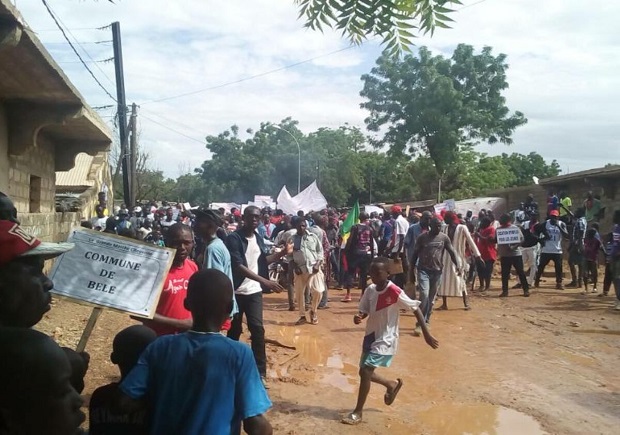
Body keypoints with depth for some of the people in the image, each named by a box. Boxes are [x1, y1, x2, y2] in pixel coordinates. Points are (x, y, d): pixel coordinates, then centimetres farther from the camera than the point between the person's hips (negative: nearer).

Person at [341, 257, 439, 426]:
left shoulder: (394, 292, -22)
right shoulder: (370, 290, -4)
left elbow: (416, 308, -16)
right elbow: (365, 310, 7)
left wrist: (426, 334, -15)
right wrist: (359, 317, -18)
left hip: (385, 339, -7)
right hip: (371, 336, 7)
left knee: (365, 371, -12)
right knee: (366, 372, 14)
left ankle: (358, 412, 3)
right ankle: (392, 384, 41)